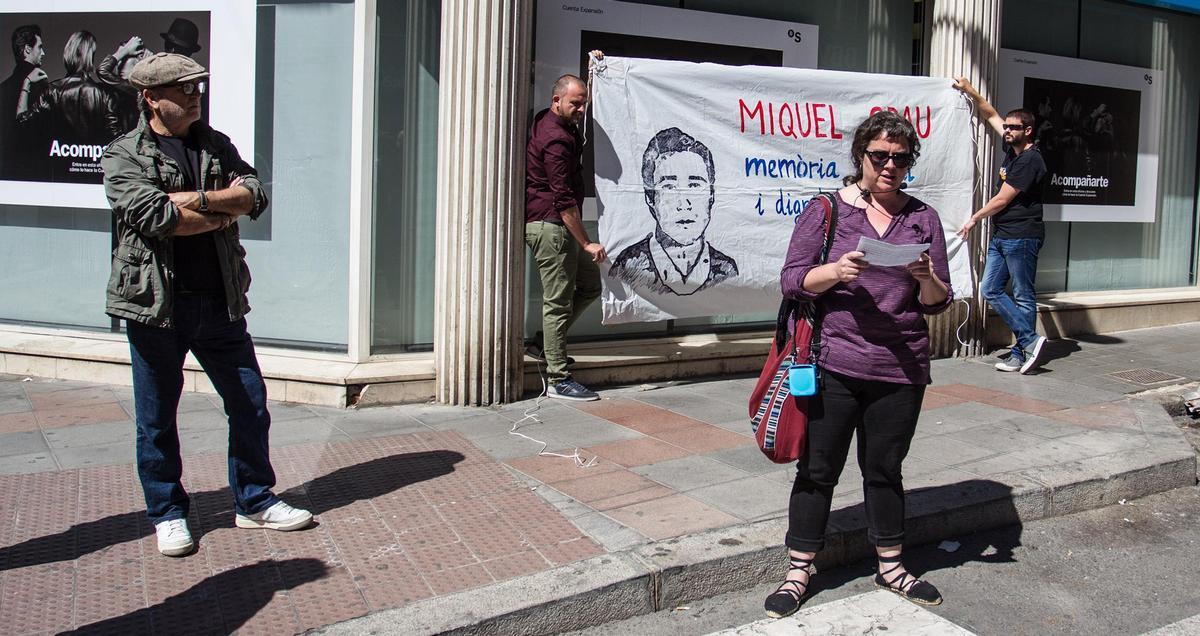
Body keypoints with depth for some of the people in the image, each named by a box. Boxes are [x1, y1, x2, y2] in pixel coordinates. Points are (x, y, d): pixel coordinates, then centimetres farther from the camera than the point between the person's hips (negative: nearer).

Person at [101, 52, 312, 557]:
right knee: (156, 418, 8)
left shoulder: (215, 145, 12)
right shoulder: (124, 155, -3)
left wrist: (197, 200, -17)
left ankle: (254, 502, 25)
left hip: (219, 302, 4)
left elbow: (255, 194, -4)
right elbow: (153, 217, -19)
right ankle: (167, 514, 26)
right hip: (156, 304, -4)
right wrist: (224, 210, -9)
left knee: (250, 403, 8)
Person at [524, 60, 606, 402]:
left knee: (590, 285, 15)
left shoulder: (554, 123, 12)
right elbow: (564, 198, -22)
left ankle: (545, 343, 21)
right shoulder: (555, 139, -18)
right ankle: (558, 380, 1)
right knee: (558, 301, -6)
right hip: (550, 226, -11)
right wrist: (587, 243, -19)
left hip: (559, 226, 11)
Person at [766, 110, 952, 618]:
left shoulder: (923, 218, 8)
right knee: (818, 469, 6)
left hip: (901, 369, 3)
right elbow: (792, 281, -4)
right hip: (833, 366, -2)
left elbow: (938, 302, 8)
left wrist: (926, 278, -14)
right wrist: (836, 272, -22)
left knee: (885, 469, 16)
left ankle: (890, 566, 32)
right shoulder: (826, 210, 0)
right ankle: (799, 572, 18)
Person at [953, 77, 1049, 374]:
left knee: (1023, 296, -3)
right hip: (1001, 235, 9)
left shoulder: (1030, 160, -14)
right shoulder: (1012, 149, 11)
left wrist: (974, 219, -2)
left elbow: (1002, 199, -13)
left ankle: (1022, 352, 1)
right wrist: (970, 91, 19)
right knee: (990, 290, 4)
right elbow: (990, 115, 24)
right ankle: (1030, 342, 5)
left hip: (1022, 237, -9)